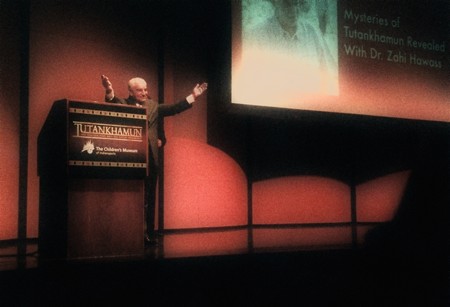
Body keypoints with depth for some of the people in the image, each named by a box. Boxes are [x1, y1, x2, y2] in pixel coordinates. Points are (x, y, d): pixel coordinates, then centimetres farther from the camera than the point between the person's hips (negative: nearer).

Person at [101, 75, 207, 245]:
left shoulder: (154, 105, 15)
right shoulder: (123, 103, 1)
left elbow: (174, 108, 10)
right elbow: (113, 103, -18)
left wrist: (192, 97, 1)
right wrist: (109, 92, -40)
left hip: (150, 158, 4)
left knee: (149, 198, 7)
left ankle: (149, 233, 13)